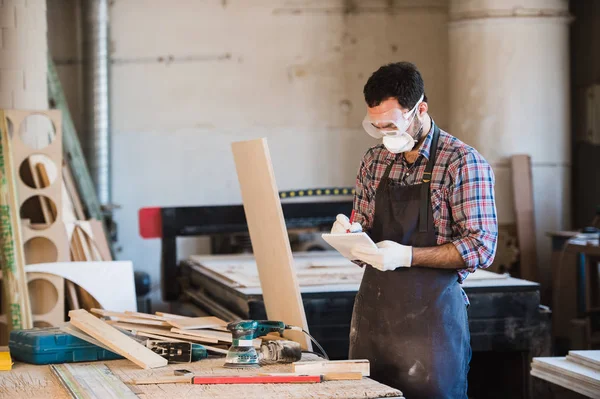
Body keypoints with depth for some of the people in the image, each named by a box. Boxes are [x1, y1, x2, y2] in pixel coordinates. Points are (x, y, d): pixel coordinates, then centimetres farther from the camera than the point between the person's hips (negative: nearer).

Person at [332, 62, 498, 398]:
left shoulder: (463, 163, -9)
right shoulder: (374, 161, 10)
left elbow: (481, 247, -14)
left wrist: (406, 256, -23)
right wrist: (352, 234, -5)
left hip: (430, 316, -5)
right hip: (372, 311, 6)